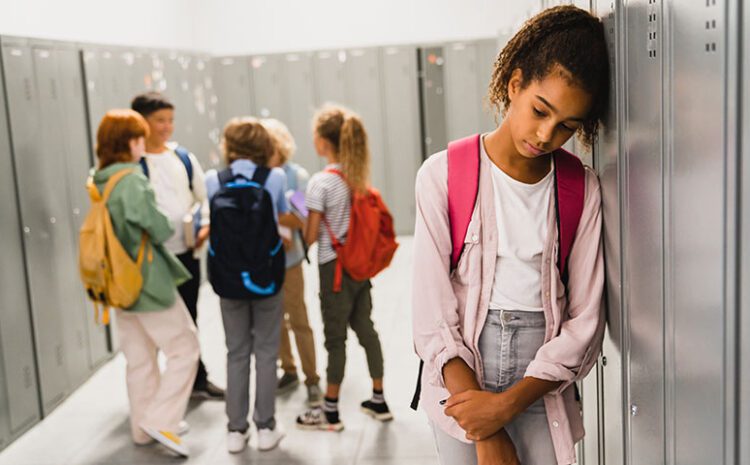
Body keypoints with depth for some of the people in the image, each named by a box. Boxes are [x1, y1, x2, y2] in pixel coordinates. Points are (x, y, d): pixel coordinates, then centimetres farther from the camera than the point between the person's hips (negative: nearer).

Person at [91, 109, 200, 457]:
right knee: (184, 349, 4)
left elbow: (114, 228, 11)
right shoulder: (133, 180, -19)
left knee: (139, 360, 17)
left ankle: (143, 430, 26)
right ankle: (160, 420, 0)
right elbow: (160, 230, -17)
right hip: (148, 282, -8)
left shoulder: (99, 182, 6)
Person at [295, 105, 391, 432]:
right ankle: (378, 401, 26)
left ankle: (330, 412, 16)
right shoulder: (359, 176, 4)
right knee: (365, 328, 16)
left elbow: (311, 236, -14)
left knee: (336, 338, 3)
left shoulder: (321, 182, -16)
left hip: (335, 267, -7)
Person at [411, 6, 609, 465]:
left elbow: (584, 323, -5)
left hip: (542, 392, 1)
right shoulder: (443, 176, -9)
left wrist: (507, 404, -15)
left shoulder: (582, 190, -3)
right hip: (460, 380, -1)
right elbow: (433, 318, -11)